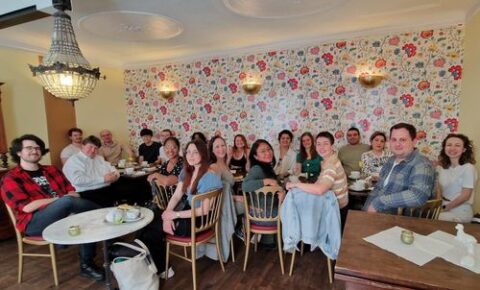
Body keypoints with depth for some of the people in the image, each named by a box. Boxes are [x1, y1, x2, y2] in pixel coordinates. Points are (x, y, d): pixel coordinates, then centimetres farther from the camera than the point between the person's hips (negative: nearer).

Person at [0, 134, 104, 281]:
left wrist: (65, 201, -11)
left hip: (63, 217, 5)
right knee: (68, 201, -34)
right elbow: (27, 207, -12)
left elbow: (73, 192, 12)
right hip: (34, 222, -5)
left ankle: (86, 264, -11)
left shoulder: (51, 170, 18)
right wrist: (60, 199, -11)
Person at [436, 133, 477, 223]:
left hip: (460, 212, -5)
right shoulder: (443, 168, 7)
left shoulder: (468, 168, -11)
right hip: (444, 208, 5)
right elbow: (439, 188, 7)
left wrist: (444, 208, -13)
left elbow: (465, 196, -14)